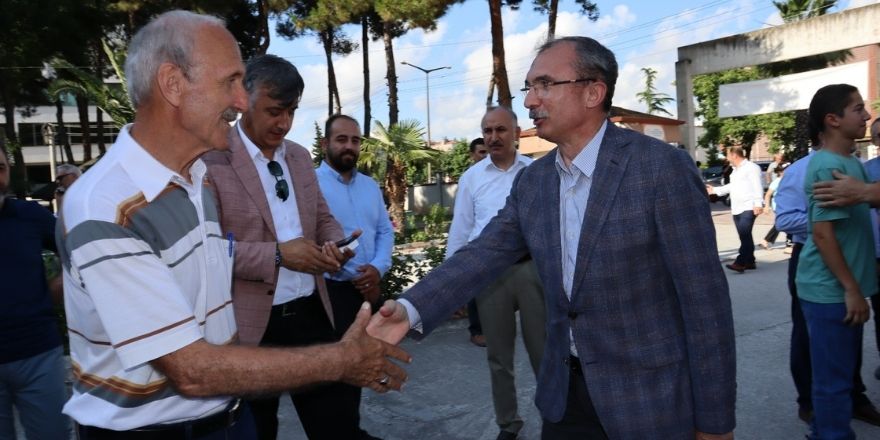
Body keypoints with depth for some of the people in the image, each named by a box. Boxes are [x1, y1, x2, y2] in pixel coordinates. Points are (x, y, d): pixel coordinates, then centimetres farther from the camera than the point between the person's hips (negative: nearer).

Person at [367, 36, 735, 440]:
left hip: (648, 397, -4)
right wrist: (412, 310, -20)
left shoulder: (663, 167, -16)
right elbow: (484, 255, -4)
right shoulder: (531, 181, 2)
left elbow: (703, 297, -15)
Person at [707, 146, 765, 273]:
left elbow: (757, 186, -14)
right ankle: (749, 262, 17)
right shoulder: (735, 170, 23)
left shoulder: (751, 167, -6)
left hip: (748, 208, -9)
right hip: (737, 209, 9)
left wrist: (758, 203, -22)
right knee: (744, 236, 11)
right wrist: (715, 190, 31)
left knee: (745, 236, -14)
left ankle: (740, 263, -19)